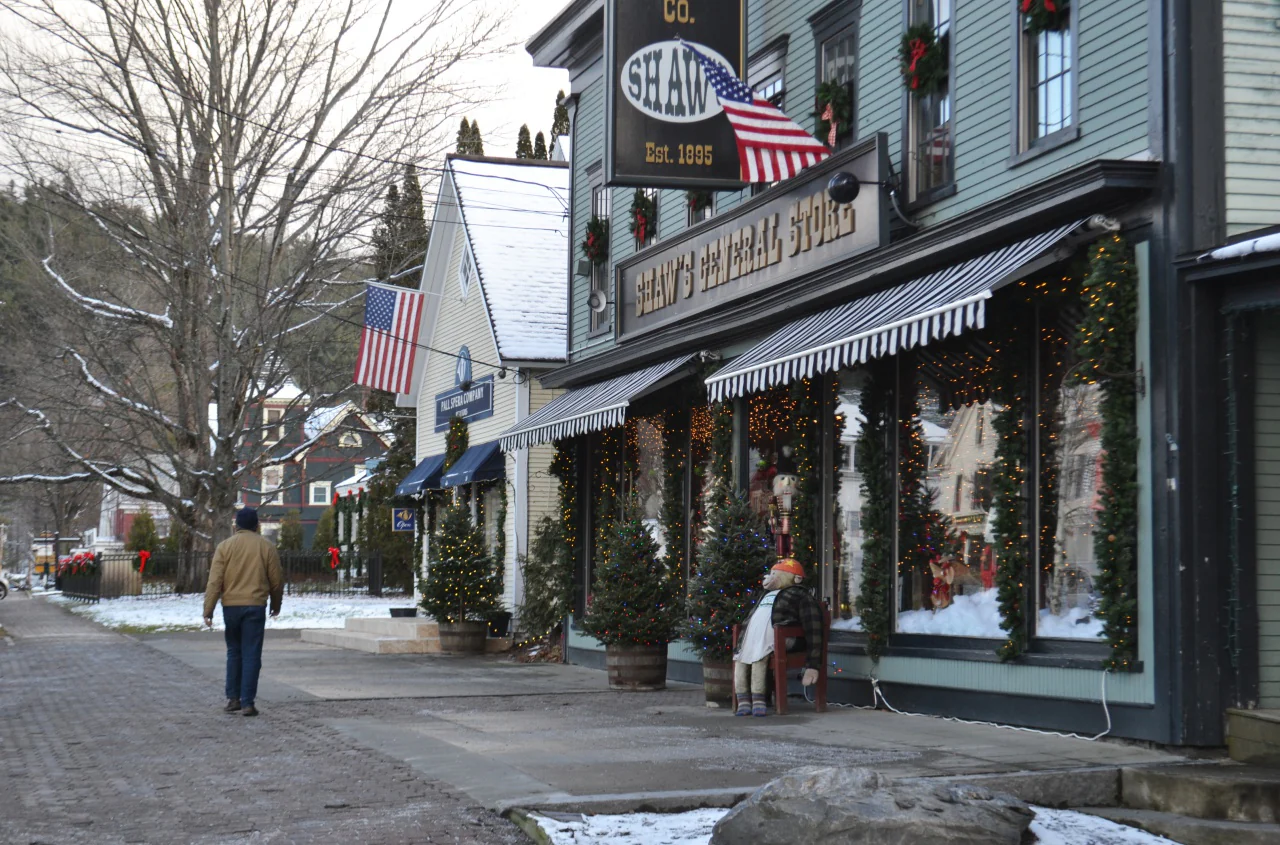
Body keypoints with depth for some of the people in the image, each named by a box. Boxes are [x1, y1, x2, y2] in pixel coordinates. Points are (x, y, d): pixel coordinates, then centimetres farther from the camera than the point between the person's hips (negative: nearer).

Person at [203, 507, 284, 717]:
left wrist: (208, 610, -2)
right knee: (251, 655, 0)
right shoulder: (266, 546, 1)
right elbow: (277, 580, 5)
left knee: (234, 652, 16)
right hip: (255, 606, -1)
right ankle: (247, 702, -4)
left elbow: (215, 581, -4)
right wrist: (276, 604, 20)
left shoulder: (225, 546, 1)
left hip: (231, 606, 1)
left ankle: (233, 698, 16)